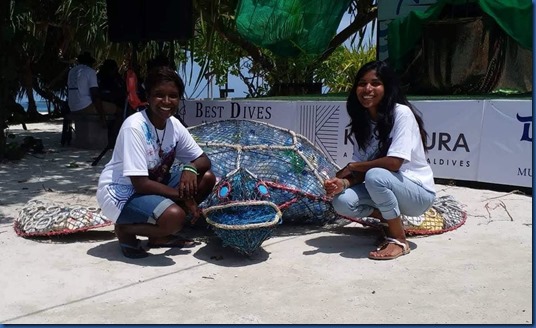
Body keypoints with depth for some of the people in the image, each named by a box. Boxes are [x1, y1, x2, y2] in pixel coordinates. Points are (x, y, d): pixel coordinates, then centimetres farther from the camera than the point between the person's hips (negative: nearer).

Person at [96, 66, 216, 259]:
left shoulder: (174, 125, -4)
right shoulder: (134, 127, -25)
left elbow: (204, 160, 4)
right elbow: (140, 183, -27)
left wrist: (191, 168, -20)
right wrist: (183, 196, -21)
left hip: (153, 185, 8)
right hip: (120, 193, -8)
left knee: (207, 178, -4)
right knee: (174, 216, -33)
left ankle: (161, 235, 4)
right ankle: (125, 230, -2)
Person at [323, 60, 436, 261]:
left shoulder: (401, 113, -19)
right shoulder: (361, 122, 0)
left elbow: (394, 162, -26)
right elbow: (360, 170, -2)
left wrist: (351, 167, -17)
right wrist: (344, 182, -23)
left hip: (418, 191, -6)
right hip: (385, 186, 6)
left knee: (375, 176, -35)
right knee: (342, 202, -19)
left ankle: (399, 240, -14)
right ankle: (390, 219, 8)